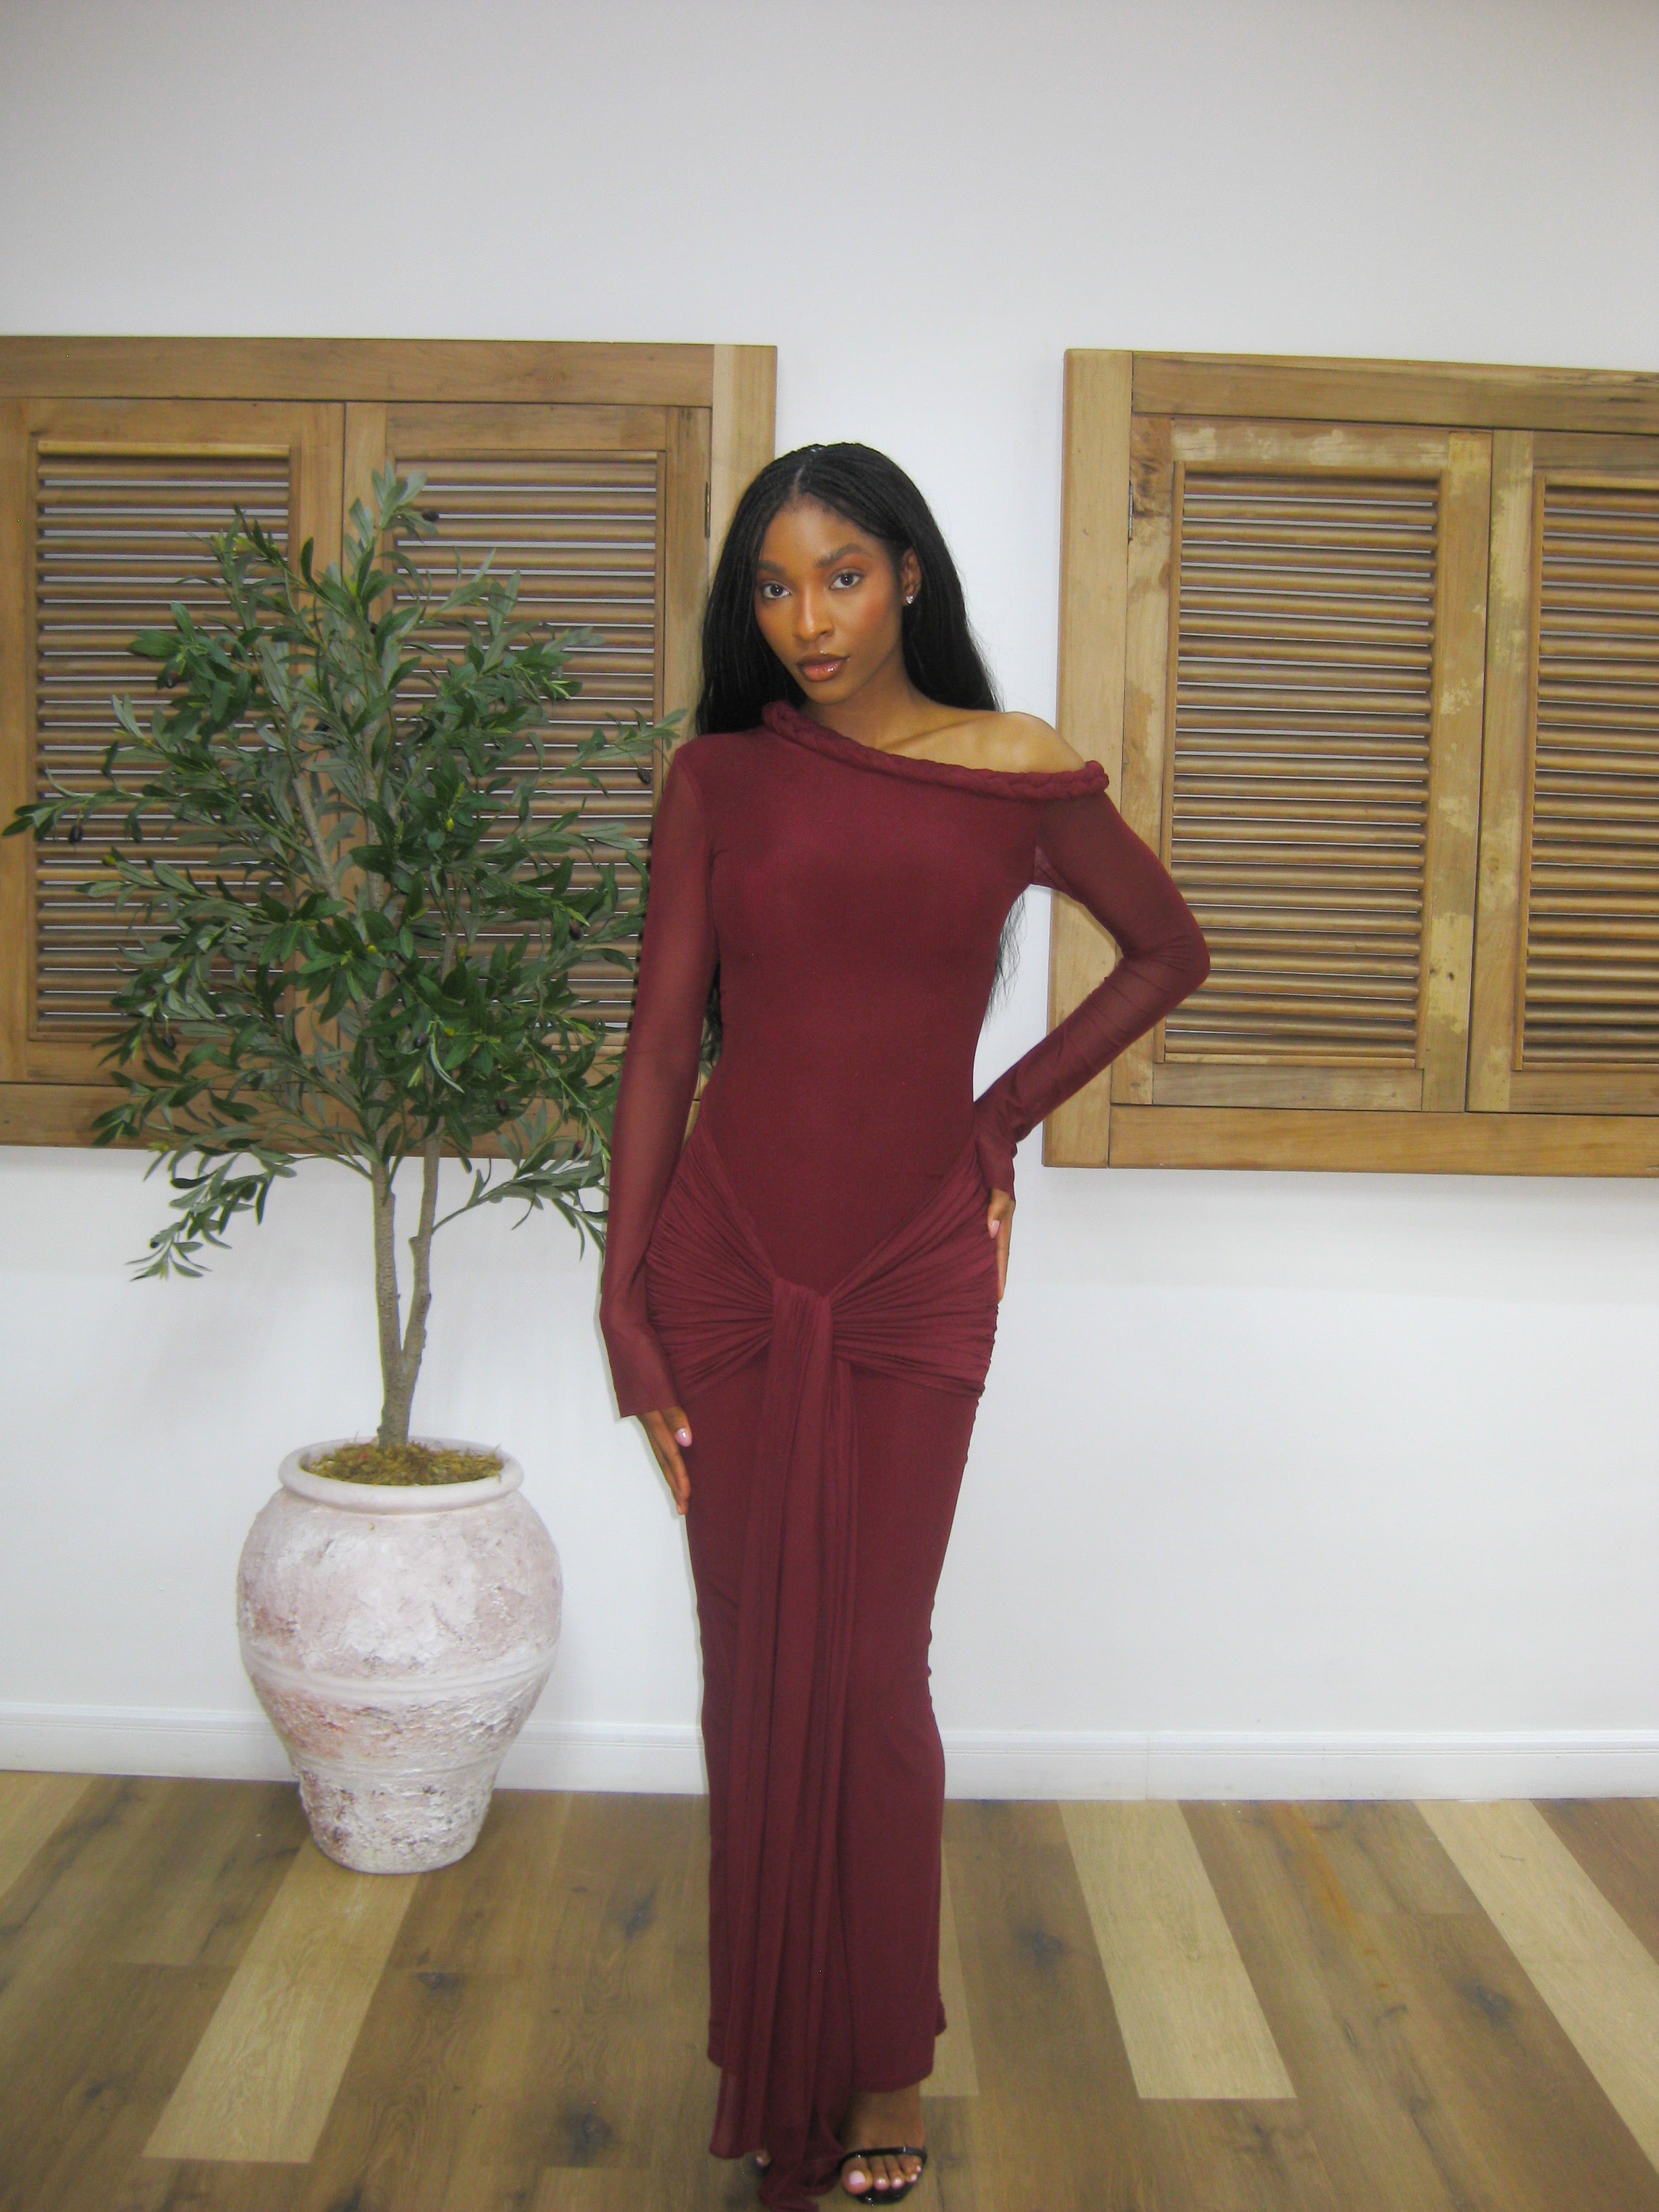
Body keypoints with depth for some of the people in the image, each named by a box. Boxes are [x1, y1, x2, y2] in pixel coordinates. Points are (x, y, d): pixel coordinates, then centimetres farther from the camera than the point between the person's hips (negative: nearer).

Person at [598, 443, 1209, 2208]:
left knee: (872, 1675, 4)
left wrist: (1005, 1115, 7)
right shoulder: (719, 776, 0)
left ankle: (883, 2067, 25)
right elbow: (661, 1044, -2)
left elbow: (1168, 952, 14)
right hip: (731, 1265, 1)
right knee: (757, 1669, 9)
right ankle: (770, 2064, 28)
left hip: (914, 1273, -1)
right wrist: (626, 1303, -7)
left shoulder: (1020, 776, 0)